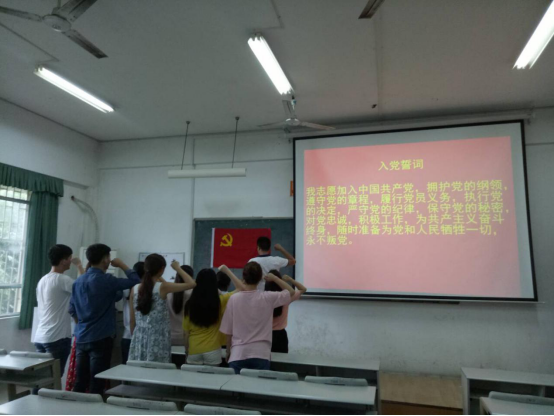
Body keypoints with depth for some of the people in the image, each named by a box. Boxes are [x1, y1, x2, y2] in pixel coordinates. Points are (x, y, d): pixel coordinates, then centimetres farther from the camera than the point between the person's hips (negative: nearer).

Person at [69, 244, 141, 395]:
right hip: (101, 338, -7)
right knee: (96, 385, 2)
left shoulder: (78, 281, 7)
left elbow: (72, 310, 14)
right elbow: (135, 280, -13)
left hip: (81, 337, 7)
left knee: (80, 383, 13)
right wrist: (121, 265, 0)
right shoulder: (106, 280, -15)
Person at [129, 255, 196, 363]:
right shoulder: (162, 287, -13)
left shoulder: (135, 289, 0)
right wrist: (178, 268, 2)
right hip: (158, 339, -4)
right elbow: (192, 284, -10)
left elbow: (132, 320, 7)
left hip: (139, 338, 5)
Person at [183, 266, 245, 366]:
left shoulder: (190, 304, -3)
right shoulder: (220, 301, -9)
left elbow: (186, 333, 3)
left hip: (193, 352, 2)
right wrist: (227, 271, 4)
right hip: (212, 352, -1)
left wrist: (187, 352, 16)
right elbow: (242, 288, -1)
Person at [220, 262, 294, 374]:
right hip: (260, 354, -1)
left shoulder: (234, 299, -5)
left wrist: (228, 352, 16)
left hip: (238, 354, 1)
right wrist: (274, 278, 16)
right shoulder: (267, 298, -7)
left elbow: (228, 332, 2)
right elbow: (291, 292, 9)